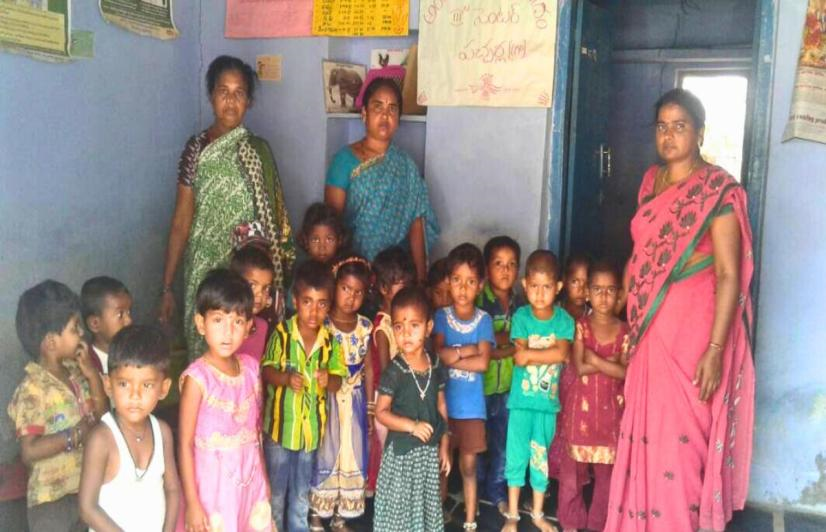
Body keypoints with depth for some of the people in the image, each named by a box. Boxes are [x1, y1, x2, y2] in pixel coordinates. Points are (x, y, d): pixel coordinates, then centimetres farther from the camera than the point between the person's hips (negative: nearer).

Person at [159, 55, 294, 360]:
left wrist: (274, 285, -1)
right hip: (205, 273, -1)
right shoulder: (196, 149, -1)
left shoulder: (257, 150, 2)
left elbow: (273, 221, 4)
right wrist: (167, 286, -3)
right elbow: (181, 222, -1)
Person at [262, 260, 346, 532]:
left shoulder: (330, 341, -5)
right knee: (276, 491, 13)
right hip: (280, 424, -2)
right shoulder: (282, 333, -13)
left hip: (311, 426, 3)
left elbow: (338, 379, -3)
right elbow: (266, 370, -12)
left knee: (302, 493, 19)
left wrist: (328, 380, -25)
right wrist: (286, 378, -31)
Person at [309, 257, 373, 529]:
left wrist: (370, 402, 7)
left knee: (352, 454, 10)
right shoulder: (322, 324, -10)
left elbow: (368, 367, 7)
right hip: (327, 399, -4)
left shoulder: (365, 326, 1)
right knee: (324, 455, 5)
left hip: (355, 399, 4)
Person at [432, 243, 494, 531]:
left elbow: (483, 363, -15)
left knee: (468, 465, 9)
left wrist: (451, 356, -15)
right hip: (442, 401, 1)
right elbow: (438, 353, -15)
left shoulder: (484, 320, -4)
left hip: (471, 405, -1)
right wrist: (467, 350, -14)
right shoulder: (441, 316, -2)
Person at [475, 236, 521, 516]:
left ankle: (496, 490, 32)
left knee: (503, 441, 14)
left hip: (508, 386, 4)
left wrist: (501, 349, -11)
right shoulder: (478, 301, -11)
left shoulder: (520, 305, 3)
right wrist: (501, 340, -18)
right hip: (478, 384, -4)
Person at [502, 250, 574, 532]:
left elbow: (561, 353, -19)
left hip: (548, 401, 1)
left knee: (541, 458, 13)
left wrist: (531, 354, -18)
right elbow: (520, 357, -15)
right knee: (516, 457, 7)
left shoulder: (564, 319, -5)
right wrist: (549, 354, -19)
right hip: (521, 400, -1)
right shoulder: (521, 316, -7)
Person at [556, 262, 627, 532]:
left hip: (610, 408, 1)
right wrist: (611, 362, -13)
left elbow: (626, 372, -10)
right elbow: (579, 368, -13)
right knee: (572, 468, 5)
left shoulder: (624, 331, 2)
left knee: (607, 470, 8)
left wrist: (595, 359, -14)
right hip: (580, 406, -1)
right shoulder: (580, 326, -2)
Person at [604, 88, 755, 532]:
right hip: (649, 328, 6)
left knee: (681, 436, 0)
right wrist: (628, 309, 15)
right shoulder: (651, 182, 10)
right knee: (644, 430, 13)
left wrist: (715, 350, -19)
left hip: (693, 327, -6)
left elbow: (729, 274, -15)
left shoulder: (718, 190, -11)